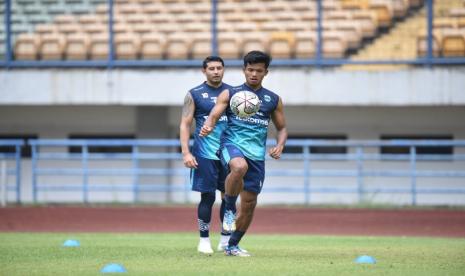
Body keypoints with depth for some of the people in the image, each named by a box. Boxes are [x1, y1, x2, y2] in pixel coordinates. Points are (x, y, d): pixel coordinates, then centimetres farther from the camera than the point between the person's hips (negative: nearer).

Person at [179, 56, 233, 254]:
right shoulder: (194, 95, 1)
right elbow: (185, 124, 0)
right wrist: (186, 153, -10)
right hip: (205, 155, -3)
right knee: (207, 197, -3)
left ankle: (226, 239, 14)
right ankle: (204, 240, 6)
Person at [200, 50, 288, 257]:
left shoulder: (273, 100, 13)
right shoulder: (230, 94, 6)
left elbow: (282, 128, 21)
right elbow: (214, 116, -3)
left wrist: (280, 145, -1)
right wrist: (208, 126, -28)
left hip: (257, 153, 4)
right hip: (232, 144, -4)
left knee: (249, 203, 4)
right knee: (239, 167, -40)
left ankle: (232, 246, 22)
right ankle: (229, 209, -18)